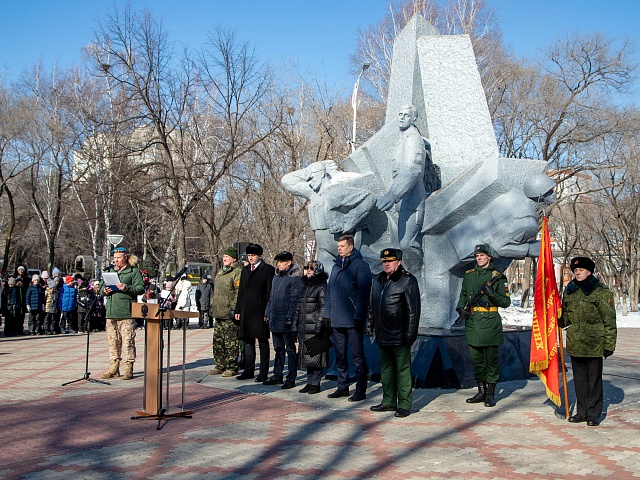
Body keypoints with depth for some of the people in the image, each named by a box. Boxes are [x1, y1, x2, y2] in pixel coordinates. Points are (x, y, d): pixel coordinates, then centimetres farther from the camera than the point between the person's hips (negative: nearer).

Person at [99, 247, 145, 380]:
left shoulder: (134, 271, 3)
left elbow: (141, 288, -6)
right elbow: (100, 287, 22)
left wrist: (127, 288, -21)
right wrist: (104, 290, -1)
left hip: (126, 313, -6)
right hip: (111, 313, 6)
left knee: (128, 341, -6)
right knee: (113, 341, 9)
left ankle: (129, 369, 0)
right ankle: (114, 368, 16)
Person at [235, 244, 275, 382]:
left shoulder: (268, 270, -4)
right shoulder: (245, 270, 15)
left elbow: (270, 292, -8)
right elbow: (241, 291, 18)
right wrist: (238, 310, 12)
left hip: (260, 312, -6)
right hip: (246, 312, 6)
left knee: (263, 342, 2)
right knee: (248, 342, 11)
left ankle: (263, 372, 7)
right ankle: (248, 371, 18)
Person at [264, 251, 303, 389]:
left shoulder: (294, 278, -10)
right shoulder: (276, 278, 16)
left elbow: (295, 300, -15)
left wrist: (290, 318, -20)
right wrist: (268, 313, 15)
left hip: (286, 321, -8)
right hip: (275, 320, 8)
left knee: (290, 350, 0)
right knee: (278, 349, 15)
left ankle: (291, 379, 5)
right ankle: (277, 376, 23)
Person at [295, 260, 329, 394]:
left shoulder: (322, 287, -7)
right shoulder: (305, 286, 17)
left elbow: (323, 307, -12)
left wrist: (319, 324, -18)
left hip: (316, 327, -8)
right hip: (304, 328, 8)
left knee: (316, 356, -5)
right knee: (306, 356, 10)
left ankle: (315, 383, 1)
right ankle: (309, 382, 17)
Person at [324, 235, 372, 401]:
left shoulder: (360, 266, -7)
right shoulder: (336, 266, 15)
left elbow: (363, 293, -13)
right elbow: (330, 291, 17)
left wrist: (358, 317, -18)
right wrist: (327, 315, 11)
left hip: (353, 320, -7)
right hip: (337, 320, 7)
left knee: (358, 356, -1)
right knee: (340, 355, 13)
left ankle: (361, 390, 6)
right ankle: (342, 387, 23)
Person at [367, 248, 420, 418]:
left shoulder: (407, 280, -8)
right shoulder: (378, 280, 14)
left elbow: (414, 309, -11)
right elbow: (372, 306, 22)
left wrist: (411, 332, -14)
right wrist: (370, 325, 18)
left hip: (400, 335, -7)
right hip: (383, 335, 7)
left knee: (403, 370, -2)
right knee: (386, 369, 13)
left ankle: (404, 405, 3)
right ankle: (389, 401, 23)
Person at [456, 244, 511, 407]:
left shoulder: (498, 277, -1)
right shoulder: (469, 275, 11)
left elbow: (506, 301, -1)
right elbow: (463, 295, 22)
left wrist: (492, 294, -17)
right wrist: (461, 307, 3)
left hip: (490, 323, -4)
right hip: (472, 322, 4)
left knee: (491, 359, 1)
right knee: (476, 359, 10)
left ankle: (490, 394, 9)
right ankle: (481, 391, 21)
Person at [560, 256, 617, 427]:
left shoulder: (601, 292, -6)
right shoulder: (569, 291, 11)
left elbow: (609, 320, -6)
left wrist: (609, 344, -9)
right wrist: (558, 321, 0)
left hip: (594, 344, -5)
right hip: (574, 344, 5)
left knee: (594, 379, 3)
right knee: (579, 379, 12)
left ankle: (594, 414, 12)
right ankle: (582, 412, 22)